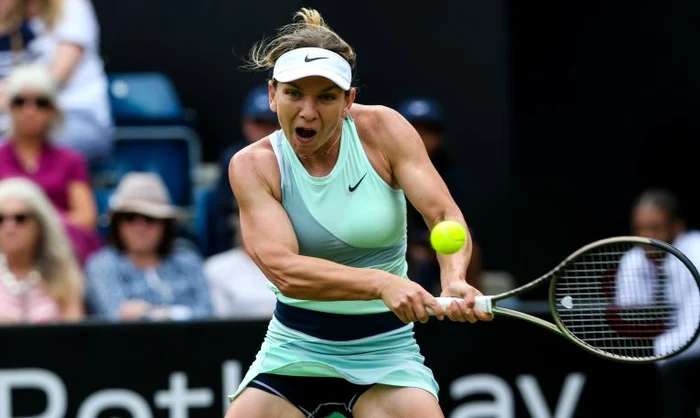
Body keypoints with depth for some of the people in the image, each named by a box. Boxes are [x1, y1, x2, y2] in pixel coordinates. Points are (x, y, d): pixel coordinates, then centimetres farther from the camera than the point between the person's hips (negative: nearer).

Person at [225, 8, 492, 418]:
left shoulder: (382, 129, -7)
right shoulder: (253, 165, -9)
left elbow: (445, 215, -14)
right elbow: (284, 270, -22)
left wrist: (454, 280, -36)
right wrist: (382, 283, -37)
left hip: (385, 347, 0)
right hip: (294, 349, 0)